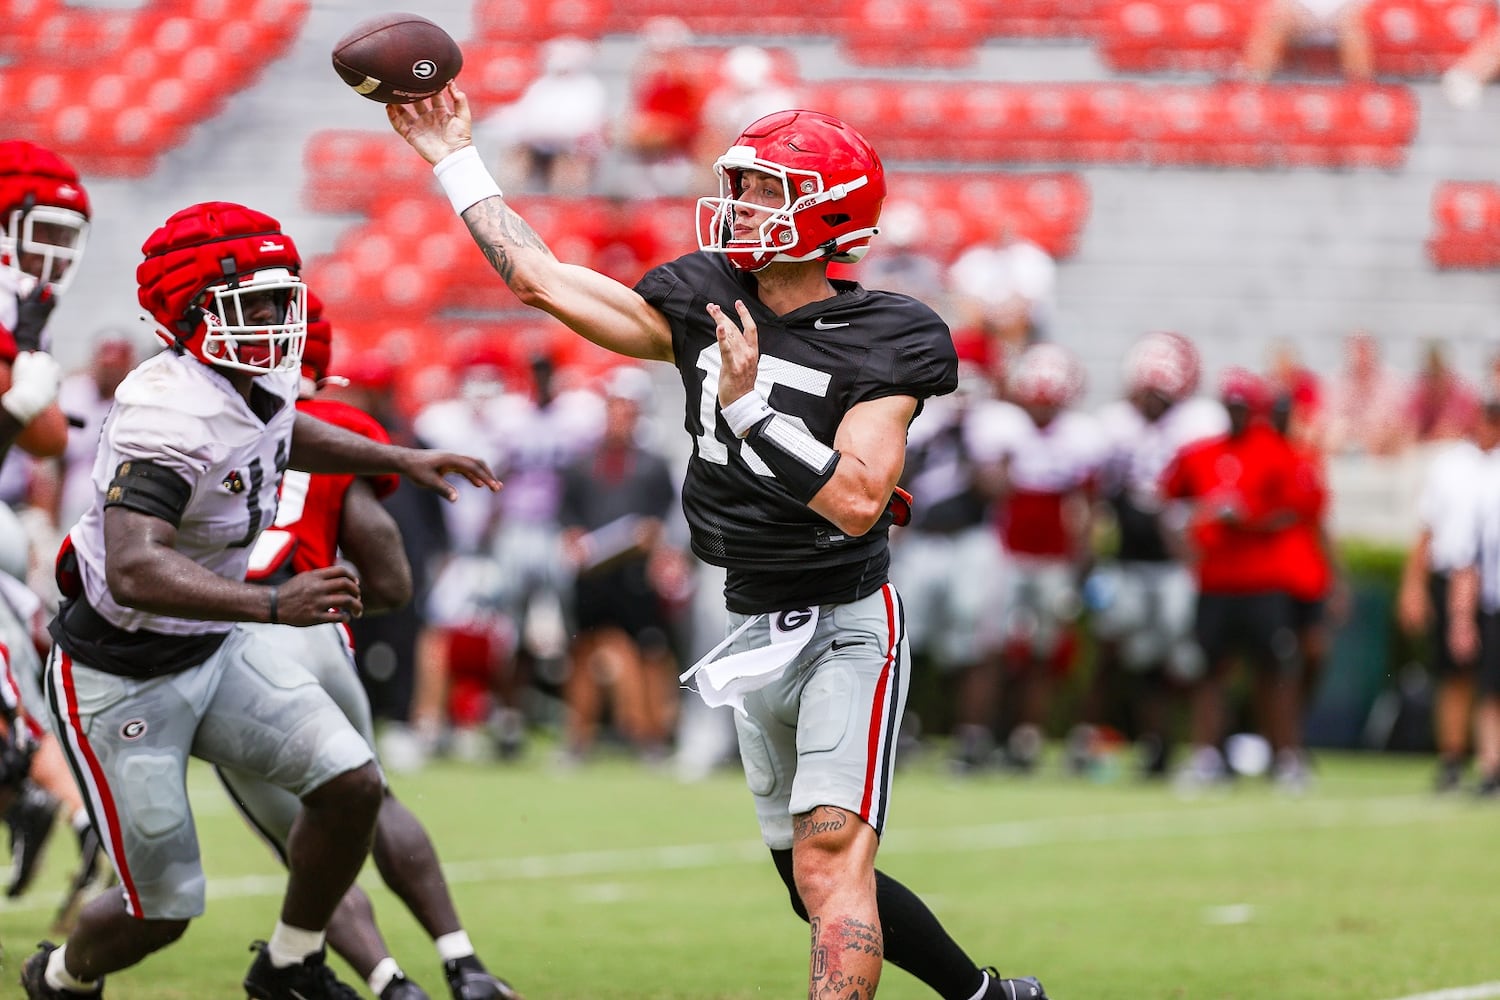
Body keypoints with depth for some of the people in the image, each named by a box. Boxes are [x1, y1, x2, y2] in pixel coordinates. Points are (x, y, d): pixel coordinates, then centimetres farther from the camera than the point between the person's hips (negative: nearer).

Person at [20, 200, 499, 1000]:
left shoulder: (263, 381, -3)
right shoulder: (171, 415, -31)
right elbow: (134, 571, -45)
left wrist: (399, 461, 20)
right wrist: (278, 605, -54)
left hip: (215, 649, 8)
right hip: (122, 677, -8)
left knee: (351, 785, -6)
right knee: (162, 911, 0)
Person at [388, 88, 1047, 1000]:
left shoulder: (880, 345, -13)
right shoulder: (706, 306, 4)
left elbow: (858, 503, -23)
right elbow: (543, 279, 7)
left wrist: (751, 406, -27)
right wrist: (457, 162, 11)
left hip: (847, 625, -7)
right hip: (756, 633, 7)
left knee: (831, 864, -21)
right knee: (822, 889, 13)